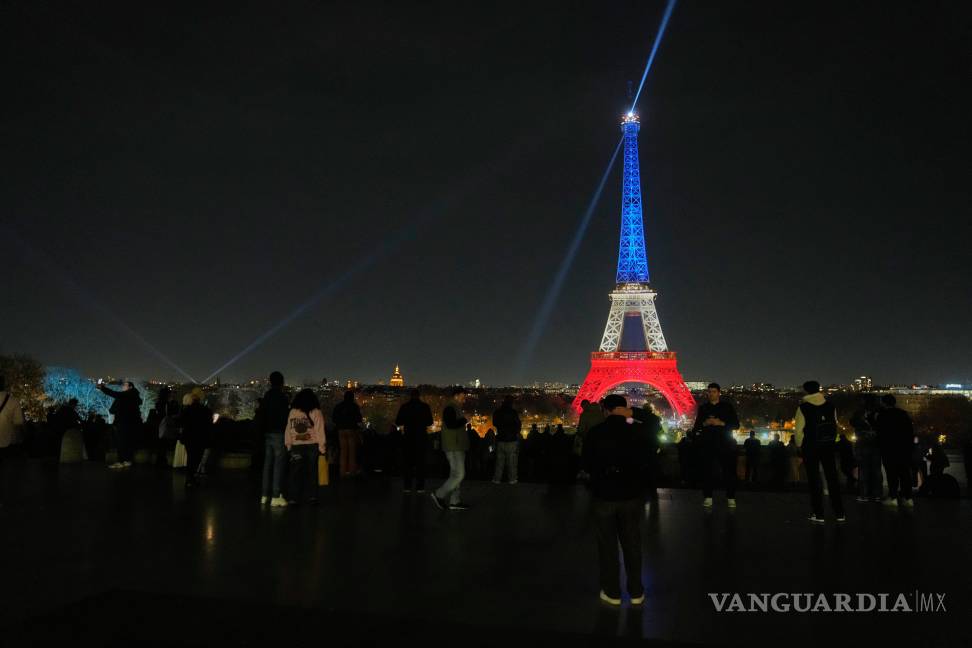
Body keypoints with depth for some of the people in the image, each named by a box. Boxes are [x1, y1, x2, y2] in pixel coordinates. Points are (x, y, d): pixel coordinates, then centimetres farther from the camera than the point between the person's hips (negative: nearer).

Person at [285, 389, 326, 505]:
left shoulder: (292, 412, 1)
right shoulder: (316, 412, -4)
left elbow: (288, 429, 2)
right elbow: (319, 430, -7)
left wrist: (288, 445, 9)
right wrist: (322, 447, -4)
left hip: (296, 446, 1)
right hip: (312, 445, -1)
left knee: (295, 472, 6)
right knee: (311, 472, 8)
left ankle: (293, 497, 5)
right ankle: (311, 496, 10)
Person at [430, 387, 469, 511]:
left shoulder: (455, 408, 19)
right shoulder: (449, 408, -14)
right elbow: (450, 424, -28)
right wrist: (463, 420, -15)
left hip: (457, 447, 11)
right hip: (454, 448, -11)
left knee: (456, 474, 11)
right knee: (459, 475, -11)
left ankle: (454, 501, 15)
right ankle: (439, 495, -5)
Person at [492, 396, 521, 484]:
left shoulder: (497, 412, 2)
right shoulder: (513, 412, -10)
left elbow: (495, 423, 16)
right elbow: (518, 425, -5)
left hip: (500, 439, 4)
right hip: (512, 440, -4)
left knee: (499, 460, 9)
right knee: (512, 460, 3)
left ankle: (497, 478, 8)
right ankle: (512, 479, 4)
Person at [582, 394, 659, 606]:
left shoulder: (595, 432, -12)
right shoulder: (638, 430, -7)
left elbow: (586, 464, -3)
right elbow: (656, 421, 14)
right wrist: (633, 412, 1)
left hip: (604, 494, -2)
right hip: (632, 494, 2)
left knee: (608, 545, 10)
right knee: (632, 543, 14)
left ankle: (612, 592, 18)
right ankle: (636, 592, 23)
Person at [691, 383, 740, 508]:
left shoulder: (727, 406, 5)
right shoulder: (703, 408, 12)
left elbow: (736, 425, 2)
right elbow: (696, 426, 13)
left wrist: (721, 423, -13)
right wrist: (704, 423, -8)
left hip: (725, 443, -2)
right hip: (707, 443, 2)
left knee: (729, 470, -5)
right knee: (707, 470, -1)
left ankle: (731, 498, 0)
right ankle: (708, 497, 4)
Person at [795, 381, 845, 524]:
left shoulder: (803, 408, -9)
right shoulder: (830, 406, 3)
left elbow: (799, 430, -9)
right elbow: (835, 425, 7)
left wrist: (800, 445, 5)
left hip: (810, 447, -4)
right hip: (829, 446, 4)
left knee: (814, 480, 4)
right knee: (832, 478, 11)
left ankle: (818, 514, 4)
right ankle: (839, 513, 13)